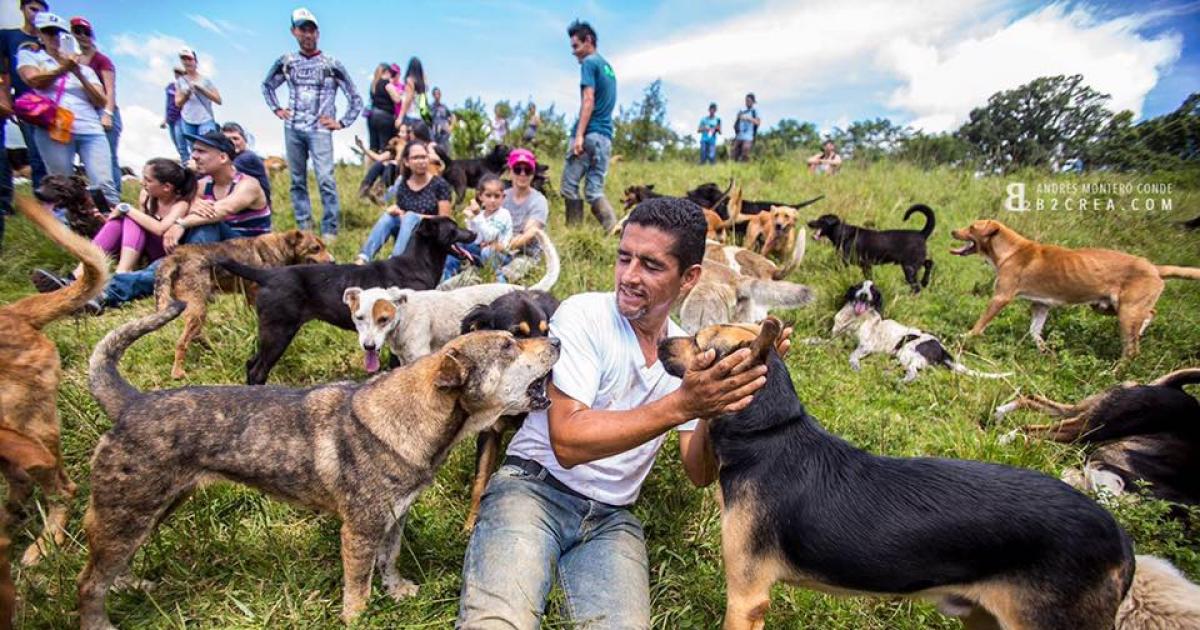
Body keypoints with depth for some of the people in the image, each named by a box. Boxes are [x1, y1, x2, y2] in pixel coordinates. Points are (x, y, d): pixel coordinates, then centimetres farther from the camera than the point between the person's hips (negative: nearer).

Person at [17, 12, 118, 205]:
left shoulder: (84, 67, 22)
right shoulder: (29, 54, 18)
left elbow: (101, 102, 10)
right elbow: (33, 79, -3)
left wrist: (79, 75, -1)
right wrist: (63, 70, -14)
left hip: (91, 130, 1)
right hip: (54, 128, -1)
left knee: (105, 184, -12)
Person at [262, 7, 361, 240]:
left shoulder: (332, 64, -1)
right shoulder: (286, 62, 8)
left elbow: (355, 98, 1)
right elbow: (267, 85, 24)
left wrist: (342, 123, -3)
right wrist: (277, 109, 12)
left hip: (319, 130, -4)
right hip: (293, 129, 4)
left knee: (325, 179, -15)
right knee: (297, 180, 8)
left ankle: (330, 229, -10)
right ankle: (304, 227, 18)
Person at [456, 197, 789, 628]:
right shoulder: (583, 314, -12)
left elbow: (698, 474, -1)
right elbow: (567, 443, -23)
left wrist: (717, 405, -20)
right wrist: (679, 405, -30)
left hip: (611, 518, 5)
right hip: (534, 488, -4)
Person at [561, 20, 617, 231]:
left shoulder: (589, 62, -3)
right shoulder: (608, 67, 23)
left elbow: (588, 100, -15)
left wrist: (579, 135, -20)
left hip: (589, 134, -8)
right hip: (606, 137, 8)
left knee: (570, 185, 1)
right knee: (594, 190, 4)